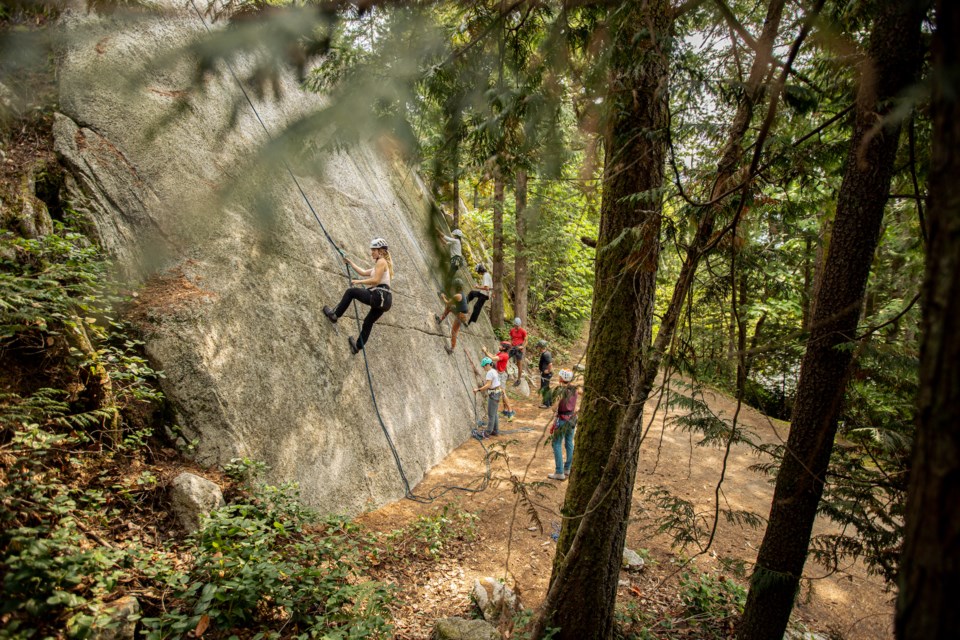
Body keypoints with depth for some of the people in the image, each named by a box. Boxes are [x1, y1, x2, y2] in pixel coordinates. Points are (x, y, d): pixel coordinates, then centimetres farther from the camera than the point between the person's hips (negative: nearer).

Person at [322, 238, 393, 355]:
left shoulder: (381, 261, -4)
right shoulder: (383, 263, 25)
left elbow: (375, 280, -15)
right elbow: (364, 272, 29)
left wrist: (358, 281, -5)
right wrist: (350, 263, 32)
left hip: (379, 295, -9)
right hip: (385, 299, 9)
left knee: (350, 292, 2)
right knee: (368, 322, 21)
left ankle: (335, 315, 9)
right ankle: (358, 346, 33)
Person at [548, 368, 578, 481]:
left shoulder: (560, 391, -21)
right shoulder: (574, 390, -1)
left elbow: (556, 409, -17)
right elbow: (575, 407, 9)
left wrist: (553, 425, -9)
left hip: (562, 420, -7)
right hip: (572, 418, 7)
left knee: (557, 445, 3)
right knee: (569, 444, 15)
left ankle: (559, 473, 5)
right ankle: (567, 469, 26)